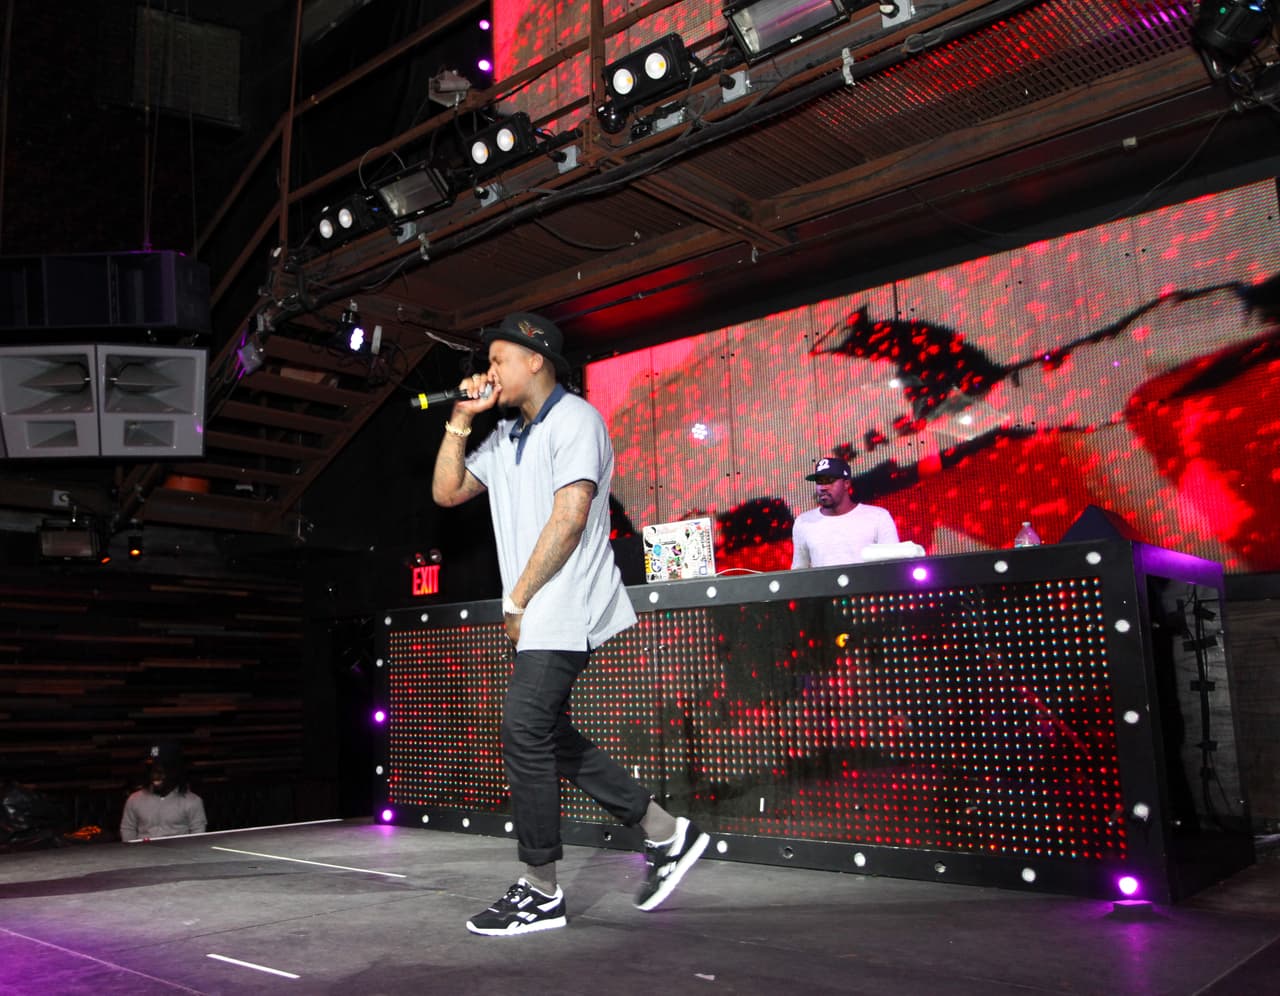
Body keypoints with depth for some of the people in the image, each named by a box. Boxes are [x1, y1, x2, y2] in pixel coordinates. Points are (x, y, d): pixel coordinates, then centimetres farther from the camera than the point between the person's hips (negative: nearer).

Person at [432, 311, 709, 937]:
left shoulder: (574, 419, -7)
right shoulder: (505, 437, 20)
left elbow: (570, 516, -17)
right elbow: (447, 491, 18)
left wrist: (516, 599, -14)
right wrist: (462, 418, 9)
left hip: (564, 607, -9)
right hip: (537, 614, 9)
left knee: (525, 732, -10)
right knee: (545, 735, 9)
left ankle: (540, 893, 2)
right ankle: (667, 835, 17)